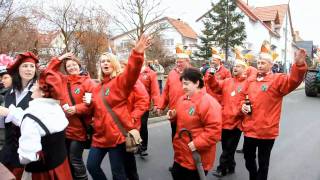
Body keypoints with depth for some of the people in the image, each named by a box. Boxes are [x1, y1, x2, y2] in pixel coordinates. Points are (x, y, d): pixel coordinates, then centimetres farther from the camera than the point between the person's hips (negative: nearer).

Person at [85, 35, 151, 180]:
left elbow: (132, 72, -29)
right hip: (100, 135, 7)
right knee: (91, 165, 16)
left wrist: (137, 54, -46)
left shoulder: (121, 80, -6)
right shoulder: (98, 87, 13)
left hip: (117, 135, -7)